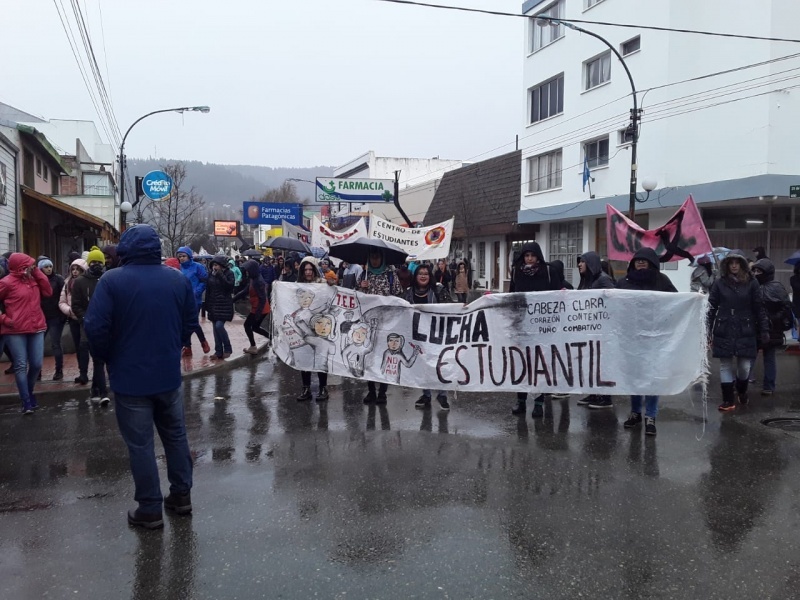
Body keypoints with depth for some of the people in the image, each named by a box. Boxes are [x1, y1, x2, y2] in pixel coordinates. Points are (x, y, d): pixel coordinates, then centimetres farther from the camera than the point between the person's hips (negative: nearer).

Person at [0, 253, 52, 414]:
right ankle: (26, 403, 3)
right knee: (21, 366, -1)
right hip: (15, 331, -5)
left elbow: (48, 292, 0)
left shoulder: (33, 279, 9)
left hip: (36, 328, 5)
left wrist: (37, 272, -2)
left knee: (36, 364, 6)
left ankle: (29, 393, 29)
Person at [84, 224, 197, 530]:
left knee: (140, 444, 4)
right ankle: (181, 495, 27)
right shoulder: (179, 279, 1)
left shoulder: (111, 280, -13)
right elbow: (191, 322, 6)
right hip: (169, 373, 4)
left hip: (130, 377, -4)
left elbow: (95, 327, -16)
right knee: (176, 436, 17)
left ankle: (150, 509, 12)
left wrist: (110, 358, 2)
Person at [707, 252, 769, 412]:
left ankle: (742, 391, 33)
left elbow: (759, 308, 1)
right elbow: (711, 308, 1)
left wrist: (764, 330, -3)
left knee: (744, 366, 5)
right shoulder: (720, 283, 1)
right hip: (724, 332, 0)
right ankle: (728, 400, 12)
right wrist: (707, 331, -2)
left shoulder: (751, 283, 0)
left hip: (745, 332, 0)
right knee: (726, 365, 4)